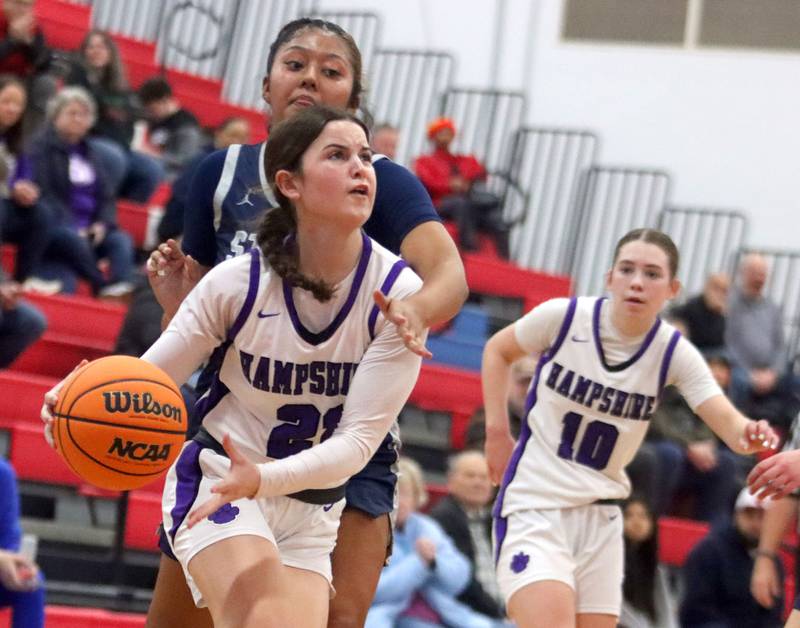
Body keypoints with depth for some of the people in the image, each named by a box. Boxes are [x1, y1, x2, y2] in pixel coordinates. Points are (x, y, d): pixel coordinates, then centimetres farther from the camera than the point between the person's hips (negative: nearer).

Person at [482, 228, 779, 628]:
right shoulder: (562, 316, -11)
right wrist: (497, 431, 0)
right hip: (533, 507, -4)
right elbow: (498, 350, 9)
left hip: (600, 516, 4)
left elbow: (727, 421, -20)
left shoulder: (674, 353, -7)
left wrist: (749, 436, -43)